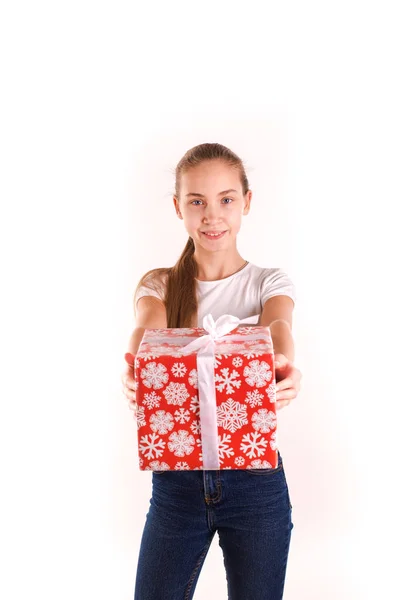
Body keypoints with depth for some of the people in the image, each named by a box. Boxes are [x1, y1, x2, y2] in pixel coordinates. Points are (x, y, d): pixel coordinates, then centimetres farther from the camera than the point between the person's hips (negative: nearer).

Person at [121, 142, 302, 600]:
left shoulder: (269, 282, 3)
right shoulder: (158, 284, 4)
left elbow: (277, 325, -20)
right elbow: (148, 326, -18)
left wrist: (284, 366, -45)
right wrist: (133, 368, -42)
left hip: (255, 479, -1)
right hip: (175, 479, 1)